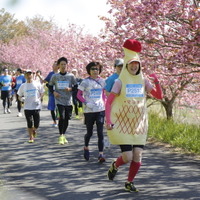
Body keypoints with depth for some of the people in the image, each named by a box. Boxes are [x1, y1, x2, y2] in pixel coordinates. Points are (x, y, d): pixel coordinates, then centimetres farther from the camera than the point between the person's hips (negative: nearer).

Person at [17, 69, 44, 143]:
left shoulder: (37, 84, 2)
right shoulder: (23, 86, 6)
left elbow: (42, 93, 8)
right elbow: (19, 95, 12)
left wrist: (39, 99, -9)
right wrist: (21, 98, -10)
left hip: (36, 106, -1)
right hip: (27, 107, 1)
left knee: (37, 124, -1)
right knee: (29, 123, -1)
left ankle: (34, 130, 32)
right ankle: (31, 137, 11)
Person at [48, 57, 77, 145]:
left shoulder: (71, 76, 3)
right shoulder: (55, 76, 4)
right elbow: (50, 86, 16)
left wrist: (70, 89, -12)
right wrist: (54, 92, -2)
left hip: (68, 101, 2)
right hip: (59, 100, -2)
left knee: (66, 118, 7)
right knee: (62, 117, -16)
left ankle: (64, 135, 24)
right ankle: (61, 136, -6)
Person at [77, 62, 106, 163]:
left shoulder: (102, 81, 7)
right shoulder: (85, 82, -3)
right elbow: (79, 95, 0)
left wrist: (104, 103, 11)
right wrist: (86, 102, -14)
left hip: (100, 110, 2)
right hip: (89, 111, -2)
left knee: (100, 132, -7)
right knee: (89, 132, 9)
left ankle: (101, 154, -7)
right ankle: (86, 147, 38)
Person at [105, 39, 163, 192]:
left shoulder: (143, 81, 3)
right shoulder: (120, 82, -7)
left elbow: (159, 96, 1)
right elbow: (109, 101, -8)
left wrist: (157, 82, -15)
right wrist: (108, 121, -17)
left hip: (139, 124, 4)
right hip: (123, 124, -3)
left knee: (138, 156, -3)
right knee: (127, 157, -9)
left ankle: (129, 182, 17)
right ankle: (115, 166, 25)